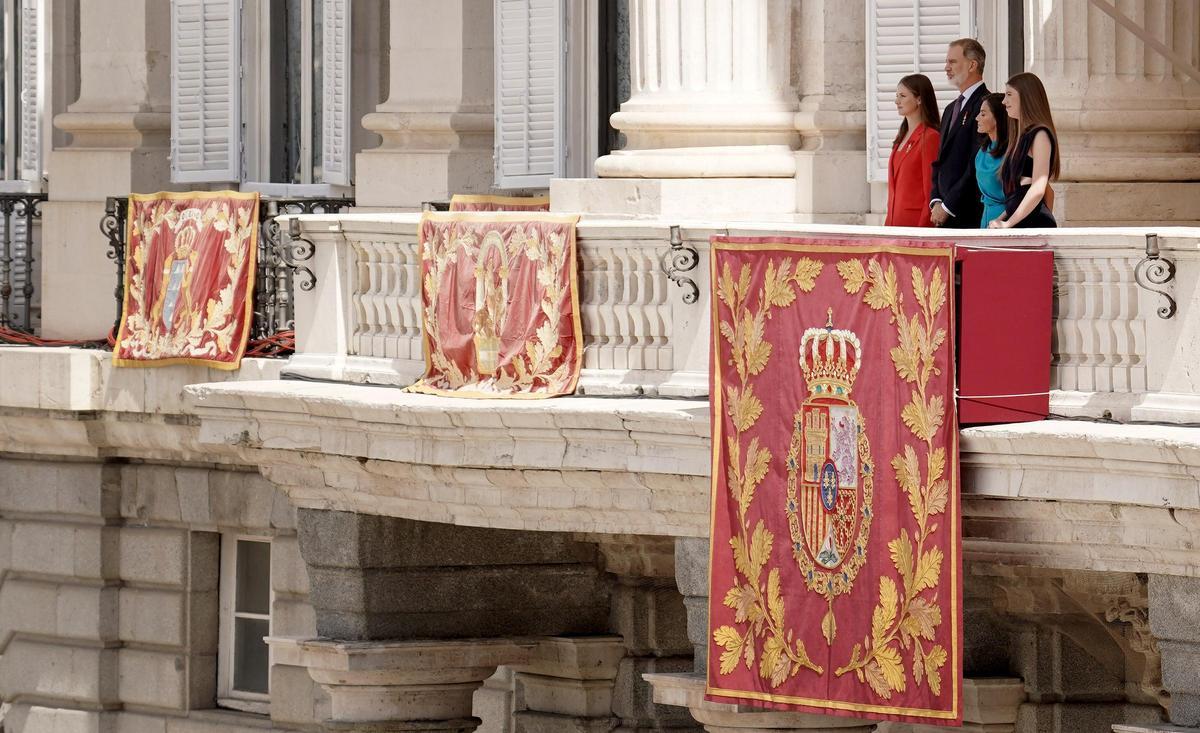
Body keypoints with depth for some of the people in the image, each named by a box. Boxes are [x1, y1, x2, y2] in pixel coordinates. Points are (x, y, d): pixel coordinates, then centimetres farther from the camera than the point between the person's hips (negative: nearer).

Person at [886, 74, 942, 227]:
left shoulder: (929, 137, -10)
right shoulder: (902, 137, 16)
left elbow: (931, 191, -12)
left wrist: (923, 226, -16)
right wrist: (888, 223, 15)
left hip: (915, 220, -8)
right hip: (895, 219, 8)